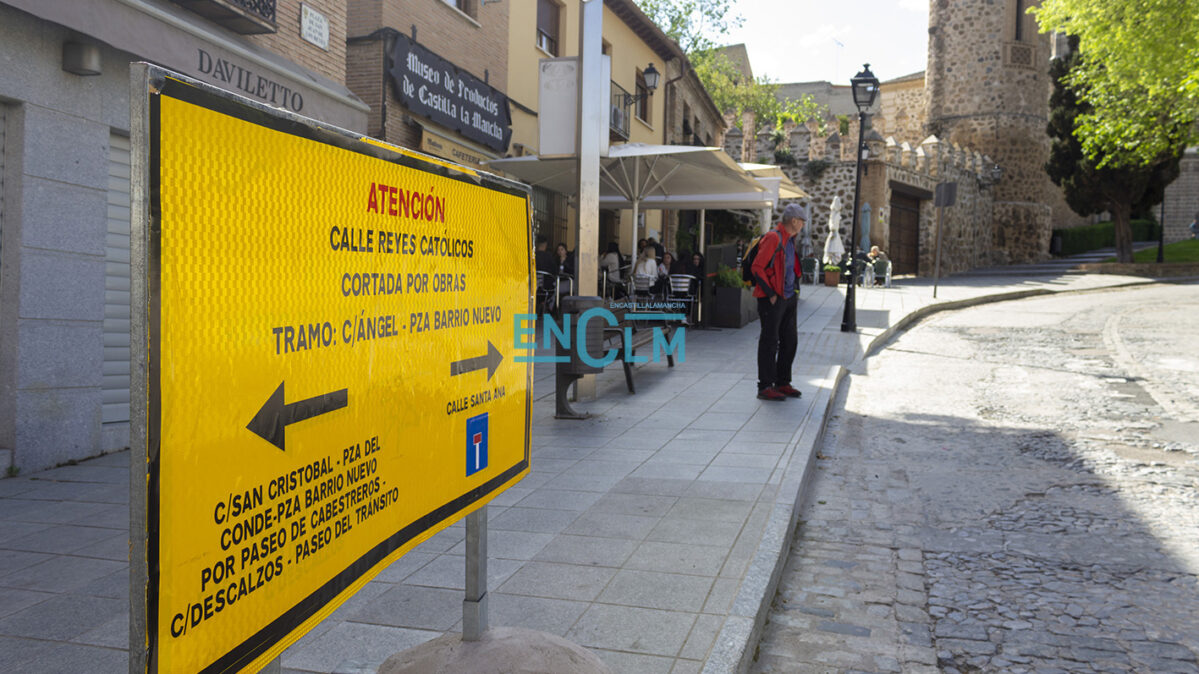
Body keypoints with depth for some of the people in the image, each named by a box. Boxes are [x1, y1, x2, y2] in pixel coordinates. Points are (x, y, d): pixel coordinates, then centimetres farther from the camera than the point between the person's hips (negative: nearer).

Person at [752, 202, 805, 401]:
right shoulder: (773, 238, -14)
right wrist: (771, 294, -18)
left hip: (788, 298, 9)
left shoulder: (791, 240, 16)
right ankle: (765, 387, 2)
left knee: (790, 340, 12)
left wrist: (795, 290, 17)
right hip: (772, 299, -9)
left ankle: (782, 383, 23)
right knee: (770, 342, -4)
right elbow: (757, 267, -19)